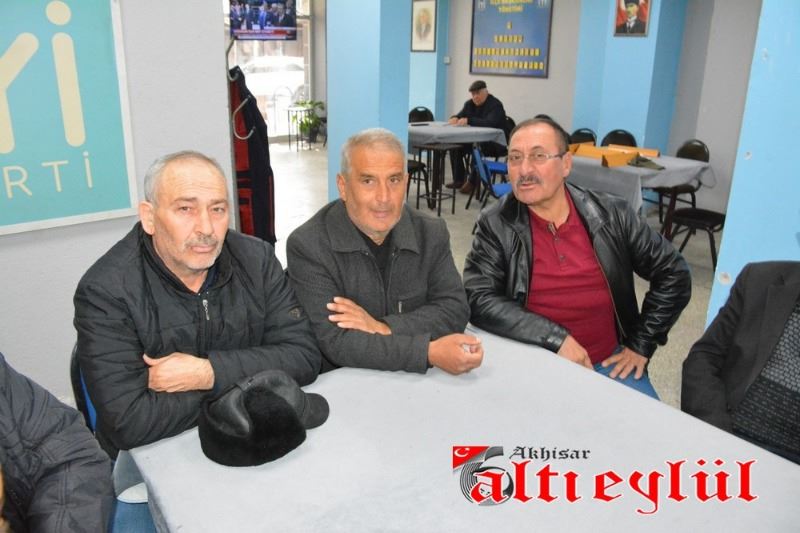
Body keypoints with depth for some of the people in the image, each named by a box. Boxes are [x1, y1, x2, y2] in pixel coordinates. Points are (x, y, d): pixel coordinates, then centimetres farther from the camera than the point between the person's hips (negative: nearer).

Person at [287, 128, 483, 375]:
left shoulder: (432, 234, 0)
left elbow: (456, 310, -3)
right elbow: (336, 342, -18)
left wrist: (384, 328, -17)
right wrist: (429, 353, -24)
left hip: (414, 382, 4)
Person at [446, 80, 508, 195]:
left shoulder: (495, 105, -14)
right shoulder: (469, 104, 10)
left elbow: (490, 123, -30)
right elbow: (460, 115, 9)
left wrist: (469, 120, -39)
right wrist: (454, 118, -18)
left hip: (495, 143, -7)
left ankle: (472, 182, -25)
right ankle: (458, 180, -8)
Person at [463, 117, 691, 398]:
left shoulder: (611, 215, -2)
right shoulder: (496, 225, -7)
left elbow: (673, 274, 7)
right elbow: (479, 299, -16)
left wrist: (641, 345, 2)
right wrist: (557, 338, -22)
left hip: (609, 362, 2)